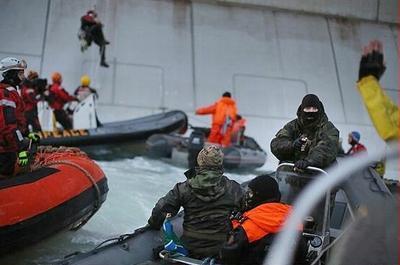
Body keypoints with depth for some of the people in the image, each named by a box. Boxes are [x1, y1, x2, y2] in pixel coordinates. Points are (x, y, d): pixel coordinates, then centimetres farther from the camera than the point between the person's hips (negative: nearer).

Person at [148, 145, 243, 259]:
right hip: (222, 249, 0)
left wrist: (153, 224, 14)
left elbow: (162, 209, -5)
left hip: (190, 248, 0)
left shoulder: (184, 188, -6)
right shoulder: (233, 188, -5)